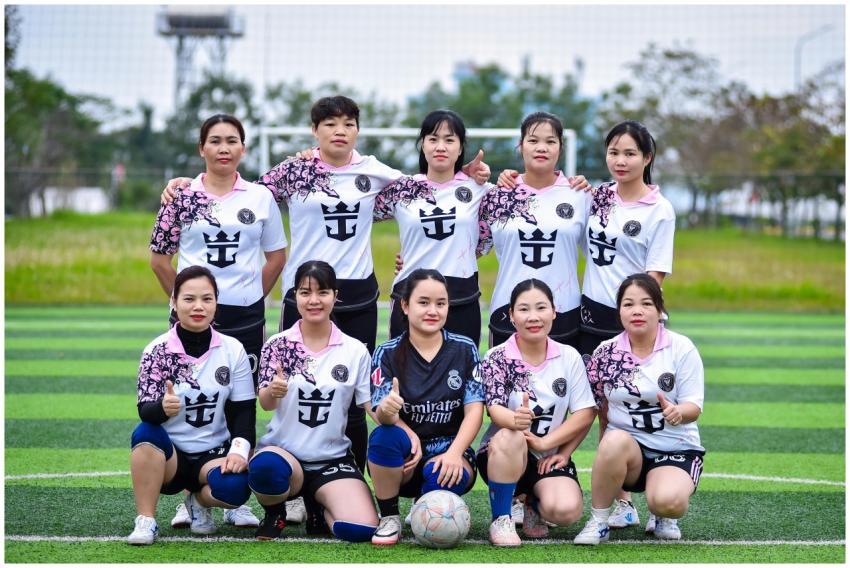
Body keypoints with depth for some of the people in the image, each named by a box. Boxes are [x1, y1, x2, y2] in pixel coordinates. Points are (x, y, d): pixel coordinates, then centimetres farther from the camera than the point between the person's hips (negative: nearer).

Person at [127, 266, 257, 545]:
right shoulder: (157, 351, -5)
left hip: (215, 456, 1)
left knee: (235, 486, -32)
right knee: (144, 433, -34)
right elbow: (145, 410, -14)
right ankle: (145, 521, -21)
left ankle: (200, 500, 7)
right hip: (169, 455, -1)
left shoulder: (233, 350, 0)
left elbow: (244, 410, 0)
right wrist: (162, 408, -38)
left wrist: (239, 450, -18)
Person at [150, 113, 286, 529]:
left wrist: (253, 297, 6)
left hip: (245, 316, 1)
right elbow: (159, 257, 8)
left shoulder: (261, 197, 6)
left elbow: (276, 256, 12)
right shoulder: (182, 197, 3)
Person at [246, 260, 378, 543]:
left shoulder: (355, 351, 3)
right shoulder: (277, 345, -1)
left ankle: (318, 505, 15)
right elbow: (265, 403, -12)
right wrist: (273, 392, -36)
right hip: (282, 450, -2)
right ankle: (274, 512, -1)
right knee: (265, 467, -39)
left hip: (333, 459, 2)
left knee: (361, 530, -22)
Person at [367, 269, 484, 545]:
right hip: (404, 460, 0)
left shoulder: (465, 350, 3)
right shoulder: (387, 354, 0)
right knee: (384, 435, -33)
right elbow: (380, 413, -10)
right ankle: (389, 519, -12)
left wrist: (454, 454, -20)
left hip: (449, 451, 0)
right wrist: (387, 410, -35)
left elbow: (474, 410, -4)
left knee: (440, 475, -35)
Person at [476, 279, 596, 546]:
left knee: (566, 510, -27)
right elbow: (495, 409, -18)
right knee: (510, 437, -38)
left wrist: (546, 443, -13)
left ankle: (535, 505, 12)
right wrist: (515, 419, -42)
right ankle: (501, 519, -17)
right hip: (501, 455, -2)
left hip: (549, 456, 2)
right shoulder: (497, 358, -5)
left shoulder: (569, 357, 1)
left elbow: (586, 413, -2)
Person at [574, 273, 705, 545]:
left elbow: (693, 407, -9)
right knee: (615, 441, -37)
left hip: (676, 450, -1)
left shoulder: (681, 348, -5)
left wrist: (678, 412, -32)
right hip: (627, 449, 1)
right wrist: (607, 455, 1)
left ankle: (662, 516, 8)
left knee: (668, 501, -33)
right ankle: (598, 522, -17)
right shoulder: (605, 353, 1)